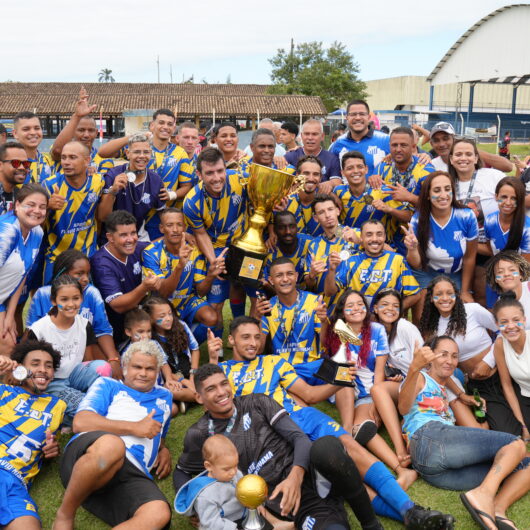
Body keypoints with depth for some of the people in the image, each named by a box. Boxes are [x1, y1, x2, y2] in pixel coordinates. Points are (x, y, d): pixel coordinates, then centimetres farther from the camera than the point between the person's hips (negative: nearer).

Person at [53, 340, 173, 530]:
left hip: (132, 474, 3)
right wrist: (134, 427, 0)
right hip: (85, 454, -3)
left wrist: (164, 450, 22)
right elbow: (80, 423, 2)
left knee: (159, 514, -35)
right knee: (111, 444, -44)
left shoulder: (164, 396, 32)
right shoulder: (107, 385, 19)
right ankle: (64, 515, -17)